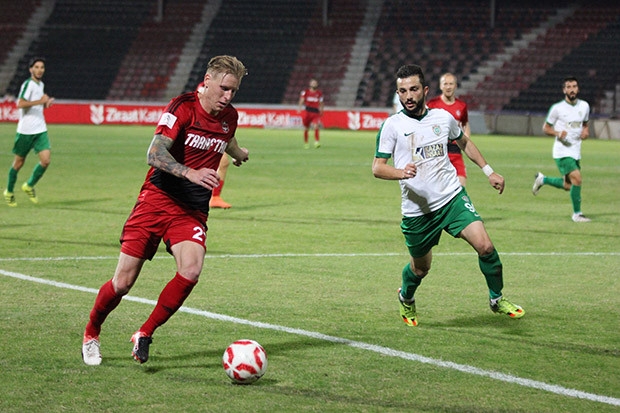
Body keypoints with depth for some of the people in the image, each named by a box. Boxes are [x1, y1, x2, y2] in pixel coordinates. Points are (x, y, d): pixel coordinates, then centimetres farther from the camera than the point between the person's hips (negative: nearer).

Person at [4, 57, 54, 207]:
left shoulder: (41, 85, 13)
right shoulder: (28, 84, -13)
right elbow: (20, 104, -24)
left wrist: (47, 102, 7)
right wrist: (40, 101, -25)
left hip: (40, 130, 7)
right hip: (25, 131, -7)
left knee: (46, 160, -7)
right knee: (19, 162, 5)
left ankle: (29, 186, 14)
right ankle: (9, 192, 23)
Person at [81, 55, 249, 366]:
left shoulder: (229, 117, 6)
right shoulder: (183, 107, -13)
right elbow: (155, 154, -24)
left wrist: (238, 153, 52)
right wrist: (191, 173, -39)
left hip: (193, 211, 4)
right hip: (157, 199, -4)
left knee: (191, 270, -24)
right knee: (123, 282, -4)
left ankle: (144, 334, -6)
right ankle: (91, 335, 24)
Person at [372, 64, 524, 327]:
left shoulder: (443, 117, 4)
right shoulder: (392, 125, -6)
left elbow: (464, 142, 24)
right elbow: (377, 167, -8)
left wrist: (489, 171, 22)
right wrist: (401, 172, -28)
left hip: (452, 198, 2)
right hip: (417, 210, -2)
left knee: (485, 246, -16)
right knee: (420, 269, 10)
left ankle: (497, 299, 7)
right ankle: (406, 298, 45)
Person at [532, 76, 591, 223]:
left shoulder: (584, 106, 6)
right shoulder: (557, 108, -8)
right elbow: (546, 128, 0)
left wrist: (586, 131, -1)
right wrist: (558, 133, -20)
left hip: (576, 151, 6)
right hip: (562, 151, -6)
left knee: (568, 186, 10)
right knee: (577, 178, -19)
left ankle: (542, 179, 36)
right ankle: (577, 214, -4)